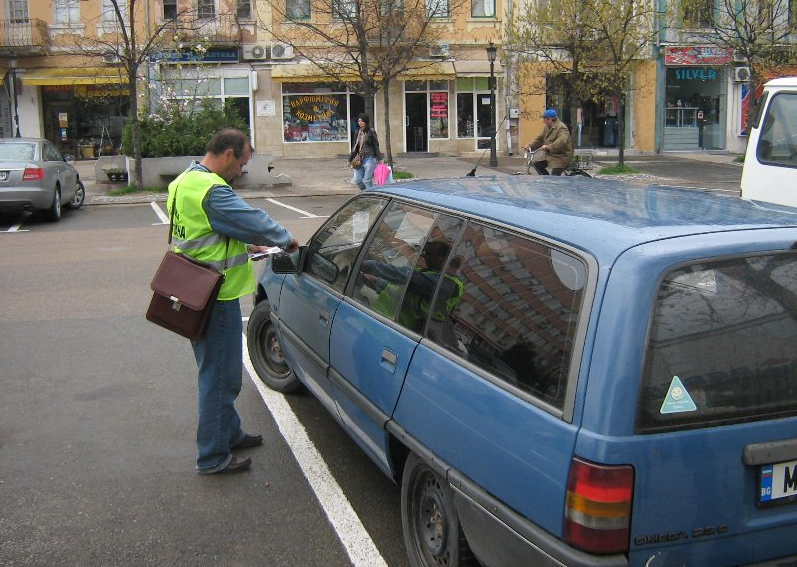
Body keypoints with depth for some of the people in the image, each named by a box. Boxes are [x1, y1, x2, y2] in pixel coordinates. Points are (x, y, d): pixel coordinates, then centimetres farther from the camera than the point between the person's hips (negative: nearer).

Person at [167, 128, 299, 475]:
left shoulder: (184, 182, 12)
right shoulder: (212, 190, -22)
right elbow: (254, 222, -20)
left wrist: (245, 245, 18)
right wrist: (286, 241, -3)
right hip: (215, 297, -11)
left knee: (219, 371, 22)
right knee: (219, 375, 0)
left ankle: (228, 433, 37)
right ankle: (213, 457, 11)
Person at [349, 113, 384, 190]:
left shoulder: (371, 132, -3)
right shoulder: (358, 133, 13)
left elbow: (376, 146, -4)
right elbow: (356, 147, 19)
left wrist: (379, 159, -7)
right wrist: (350, 159, 18)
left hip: (369, 159, -6)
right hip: (360, 160, 6)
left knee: (367, 181, -8)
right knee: (357, 180, 3)